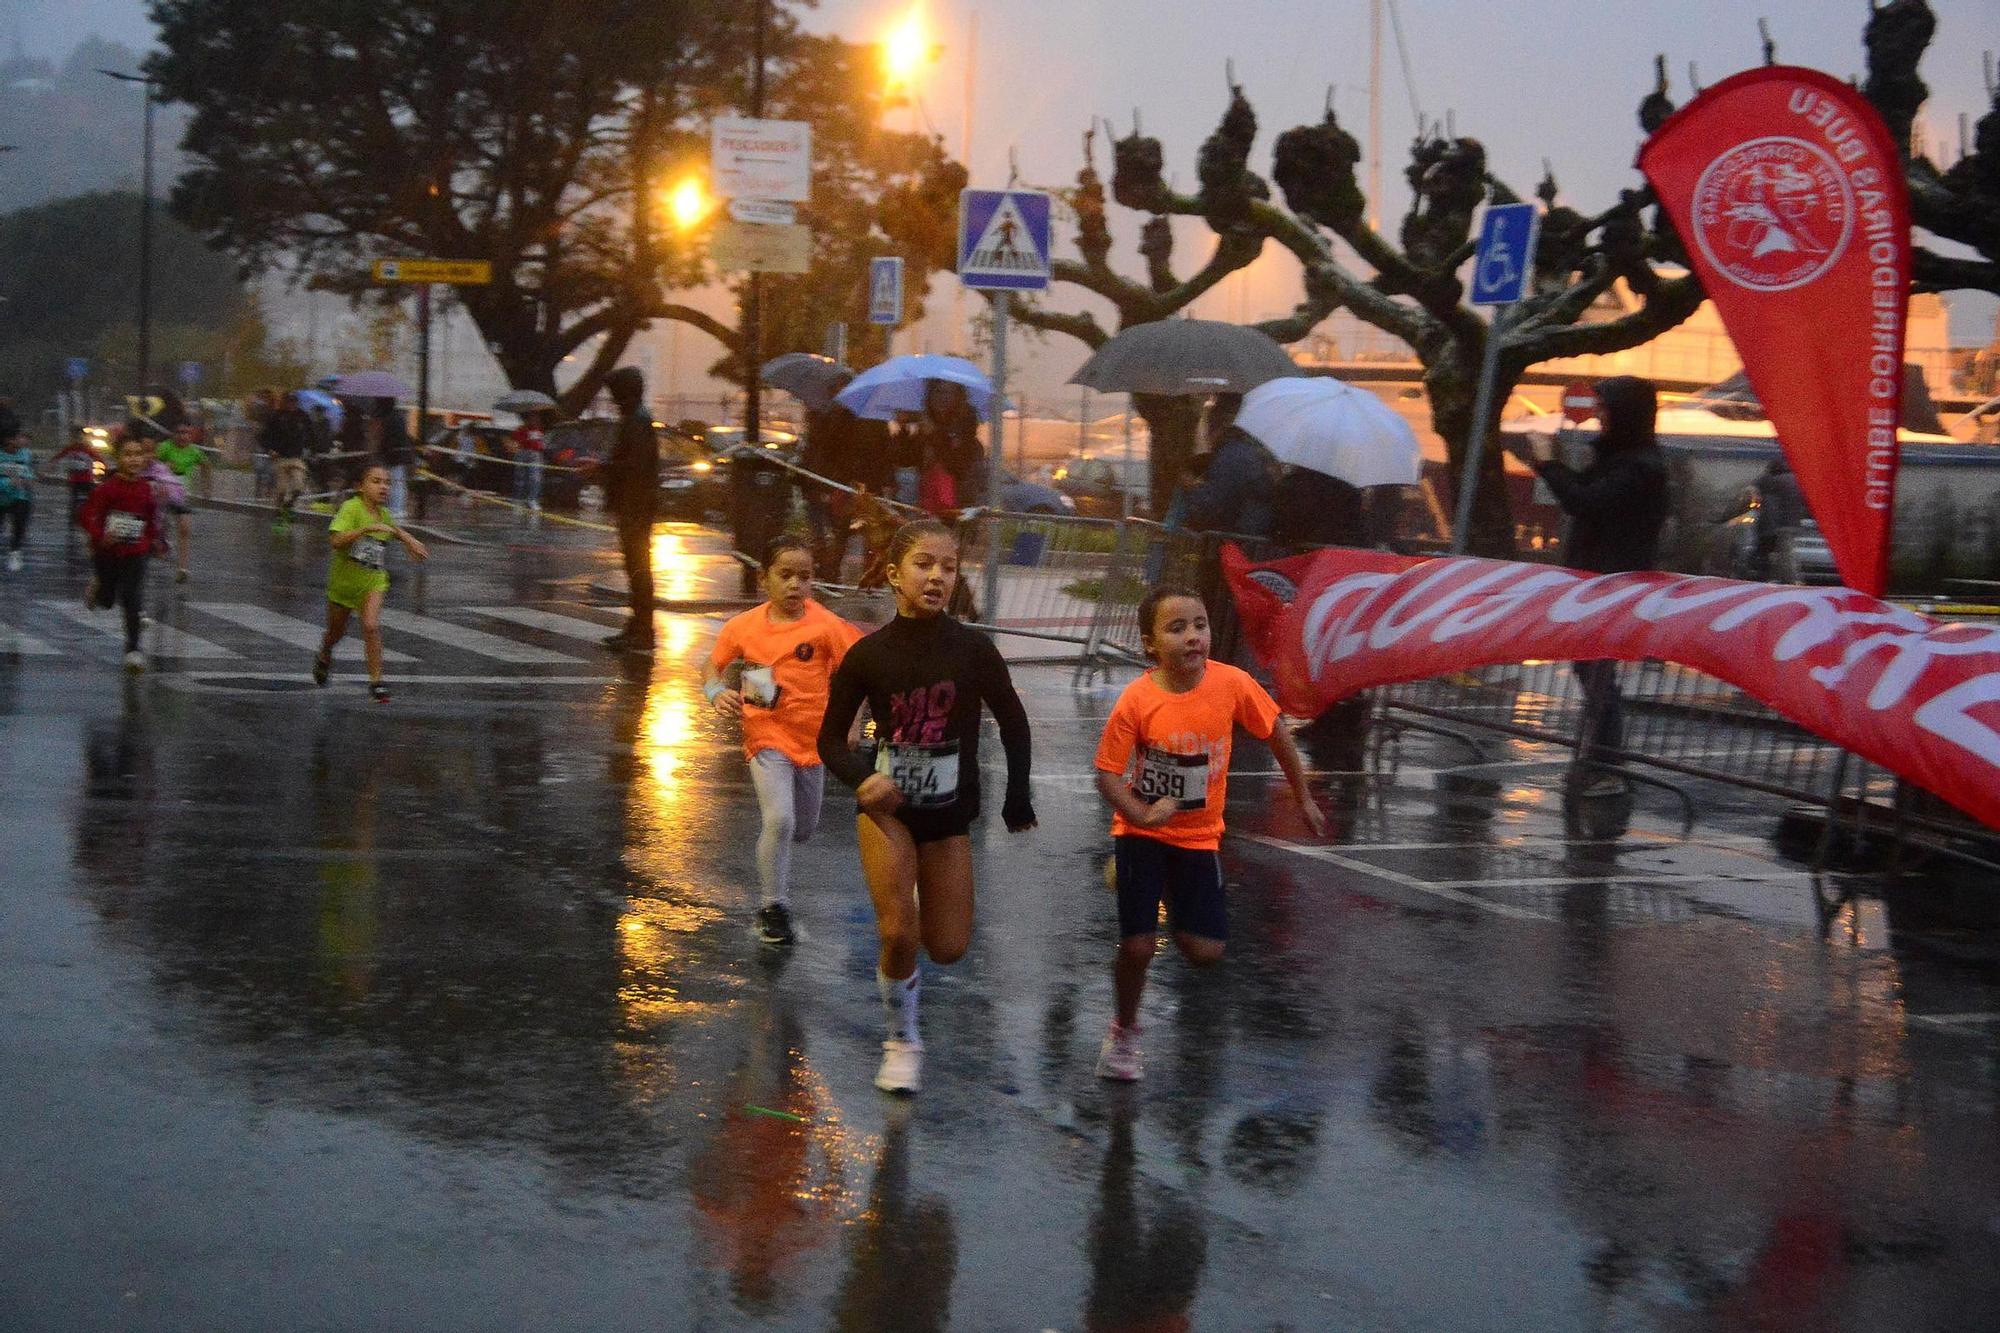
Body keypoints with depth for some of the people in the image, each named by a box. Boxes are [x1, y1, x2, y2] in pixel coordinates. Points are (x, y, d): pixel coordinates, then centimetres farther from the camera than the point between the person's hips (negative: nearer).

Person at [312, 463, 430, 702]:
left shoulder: (384, 514, -3)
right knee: (336, 631, 18)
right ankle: (324, 658, 51)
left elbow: (396, 531, 24)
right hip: (344, 578, -2)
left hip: (373, 581, 2)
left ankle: (376, 681, -14)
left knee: (371, 626, -20)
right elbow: (337, 541, -37)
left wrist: (411, 542, 10)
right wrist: (367, 529, -44)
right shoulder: (352, 508, -21)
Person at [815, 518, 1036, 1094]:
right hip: (887, 808, -2)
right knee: (899, 934, -18)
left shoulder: (973, 650, -10)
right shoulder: (868, 654, -11)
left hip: (948, 815, 2)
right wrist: (862, 777, -20)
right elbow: (831, 738, -2)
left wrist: (1017, 798, 8)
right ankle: (902, 1040, 8)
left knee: (949, 948, 3)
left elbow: (1013, 723, 5)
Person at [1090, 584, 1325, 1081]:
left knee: (1206, 952, -4)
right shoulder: (1137, 701, -21)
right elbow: (1108, 774, -15)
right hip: (1142, 834, -2)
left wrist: (1304, 799, 8)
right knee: (1137, 946, -7)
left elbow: (1276, 734, 0)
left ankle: (1178, 916, 33)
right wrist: (1142, 814, -32)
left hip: (1199, 836, 2)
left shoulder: (1232, 684, -16)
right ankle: (1123, 1032, 22)